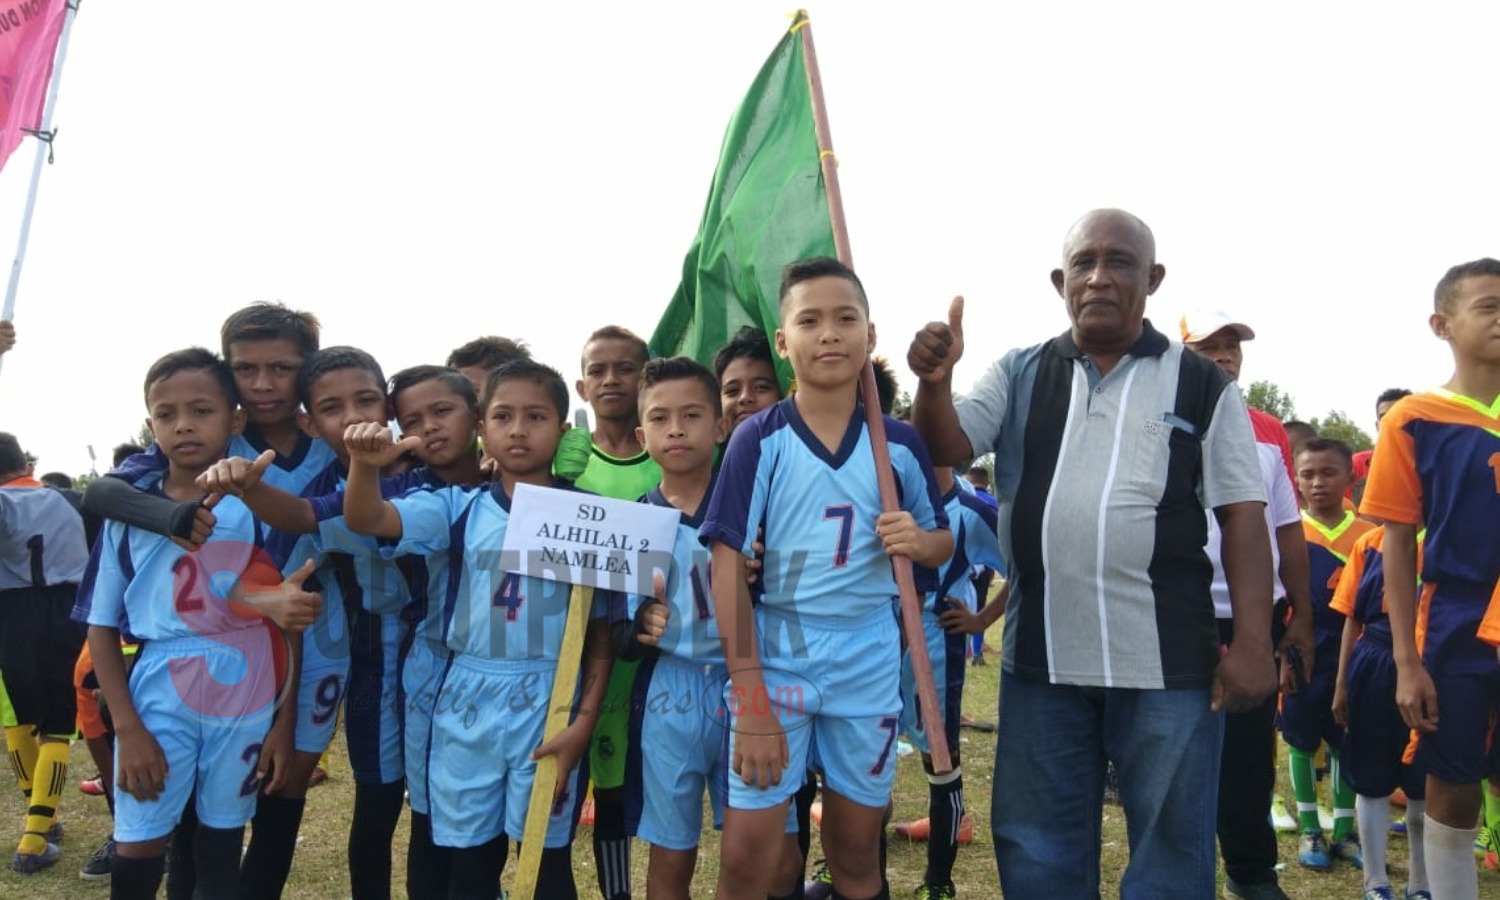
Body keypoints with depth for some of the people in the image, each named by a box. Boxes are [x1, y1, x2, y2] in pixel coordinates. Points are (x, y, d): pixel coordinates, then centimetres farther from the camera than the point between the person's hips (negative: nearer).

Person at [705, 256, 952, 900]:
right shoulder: (758, 440, -8)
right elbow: (728, 564, -12)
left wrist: (918, 540, -15)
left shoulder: (901, 445, 0)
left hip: (869, 661, 2)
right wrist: (751, 702, -16)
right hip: (776, 653, -2)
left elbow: (944, 544, 12)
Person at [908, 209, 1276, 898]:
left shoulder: (1203, 386, 1)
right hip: (1040, 657, 3)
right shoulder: (1018, 377, 7)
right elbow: (945, 449, -3)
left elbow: (1242, 516, -1)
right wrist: (935, 380, -23)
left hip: (1168, 661, -2)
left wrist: (1251, 641, -8)